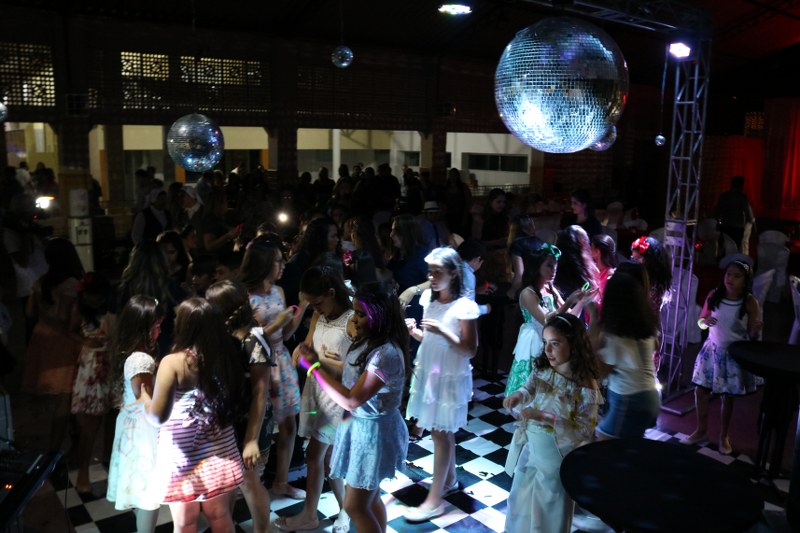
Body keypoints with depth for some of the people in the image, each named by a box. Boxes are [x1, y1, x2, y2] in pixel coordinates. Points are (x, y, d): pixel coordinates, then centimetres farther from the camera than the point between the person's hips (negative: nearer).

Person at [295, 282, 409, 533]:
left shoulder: (387, 354, -29)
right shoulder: (369, 341, -1)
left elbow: (352, 400, -29)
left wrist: (314, 367, -25)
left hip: (373, 431, -8)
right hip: (360, 424, 8)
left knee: (355, 505, 6)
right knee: (370, 497, 23)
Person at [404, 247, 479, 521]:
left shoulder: (464, 306, -17)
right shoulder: (429, 298, 2)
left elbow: (470, 350, -16)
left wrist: (442, 331, -28)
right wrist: (414, 331, -9)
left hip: (450, 377, -6)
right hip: (428, 372, 6)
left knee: (440, 433, -1)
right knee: (442, 431, 17)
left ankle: (434, 499, 9)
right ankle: (450, 480, 35)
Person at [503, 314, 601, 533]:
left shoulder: (585, 386, -21)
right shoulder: (542, 370, -6)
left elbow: (585, 430, -22)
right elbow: (529, 389, 9)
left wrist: (544, 417, -29)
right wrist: (518, 395, -15)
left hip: (556, 456, -5)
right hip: (530, 448, 5)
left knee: (551, 505, 16)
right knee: (520, 497, 23)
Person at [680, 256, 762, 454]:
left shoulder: (750, 302, -13)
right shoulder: (714, 295, -6)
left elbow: (752, 335, -8)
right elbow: (701, 321, 5)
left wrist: (755, 329, -31)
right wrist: (705, 321, -19)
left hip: (734, 353, -3)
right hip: (712, 349, 3)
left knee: (728, 396, 9)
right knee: (700, 390, 6)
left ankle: (724, 435, 29)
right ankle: (701, 430, 26)